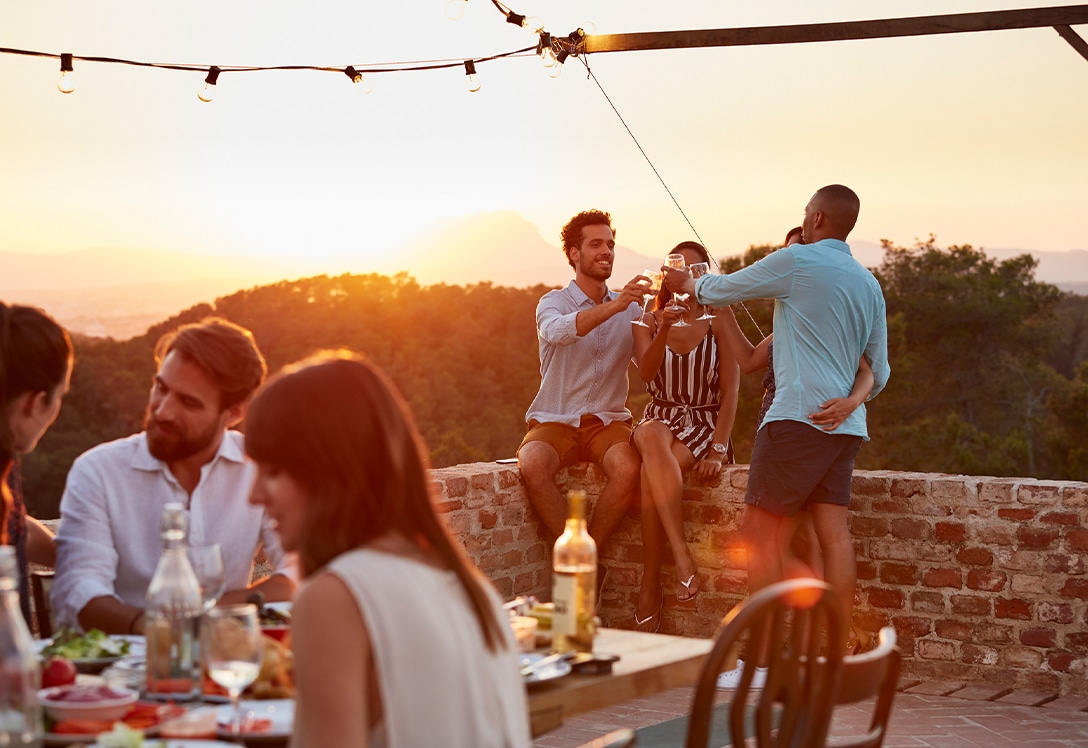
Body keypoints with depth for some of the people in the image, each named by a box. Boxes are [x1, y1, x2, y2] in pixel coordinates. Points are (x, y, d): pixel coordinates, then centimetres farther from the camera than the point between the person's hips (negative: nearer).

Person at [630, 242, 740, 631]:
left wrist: (718, 450, -14)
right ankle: (682, 556, -45)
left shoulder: (718, 324, 4)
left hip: (704, 427, -2)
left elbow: (730, 393, -2)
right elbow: (646, 373, -10)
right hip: (660, 419, 2)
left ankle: (650, 586, -31)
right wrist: (664, 330, -29)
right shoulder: (648, 322, 11)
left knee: (651, 471, -35)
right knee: (651, 437, -38)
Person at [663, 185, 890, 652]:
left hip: (800, 416, -7)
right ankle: (840, 645, -2)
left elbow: (721, 290, 8)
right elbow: (879, 371, 22)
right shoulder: (869, 285, 18)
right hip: (845, 424, 7)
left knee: (758, 529, -3)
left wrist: (687, 283, 27)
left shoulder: (796, 261, -3)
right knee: (834, 533, 2)